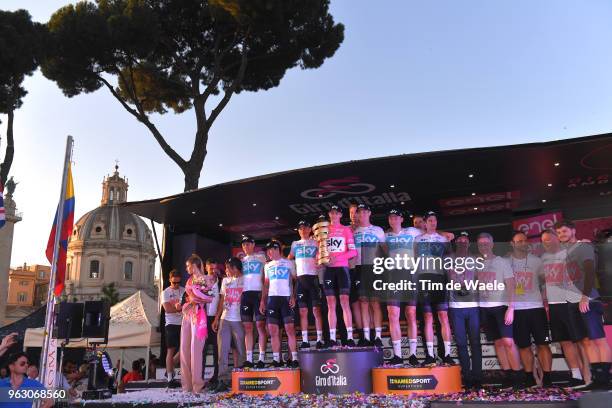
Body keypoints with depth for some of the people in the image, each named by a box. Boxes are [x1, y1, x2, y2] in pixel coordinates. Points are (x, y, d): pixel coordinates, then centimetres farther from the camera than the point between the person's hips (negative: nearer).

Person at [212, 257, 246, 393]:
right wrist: (216, 319, 11)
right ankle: (223, 380, 1)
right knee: (222, 350, -1)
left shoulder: (245, 280, 0)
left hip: (239, 320, -4)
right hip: (224, 319, 5)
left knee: (240, 350, 0)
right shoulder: (225, 281, 17)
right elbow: (222, 301, 18)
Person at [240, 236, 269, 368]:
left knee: (260, 325, -7)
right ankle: (249, 359, 2)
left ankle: (261, 359, -7)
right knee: (247, 327, 1)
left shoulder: (261, 257, 9)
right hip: (245, 294, 4)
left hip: (258, 292, -4)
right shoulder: (241, 260, 21)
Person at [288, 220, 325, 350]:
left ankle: (320, 339, -5)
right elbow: (289, 259, 22)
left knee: (316, 309, -6)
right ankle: (305, 340, 5)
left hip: (314, 277, -3)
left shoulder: (316, 243, 8)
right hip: (300, 278, 3)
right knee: (303, 311, 2)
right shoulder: (295, 244, 17)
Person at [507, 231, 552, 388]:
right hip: (516, 309, 0)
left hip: (536, 307, 0)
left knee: (543, 344, -2)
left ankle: (547, 378, 4)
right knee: (523, 346, 7)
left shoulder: (536, 261, 5)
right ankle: (529, 378, 16)